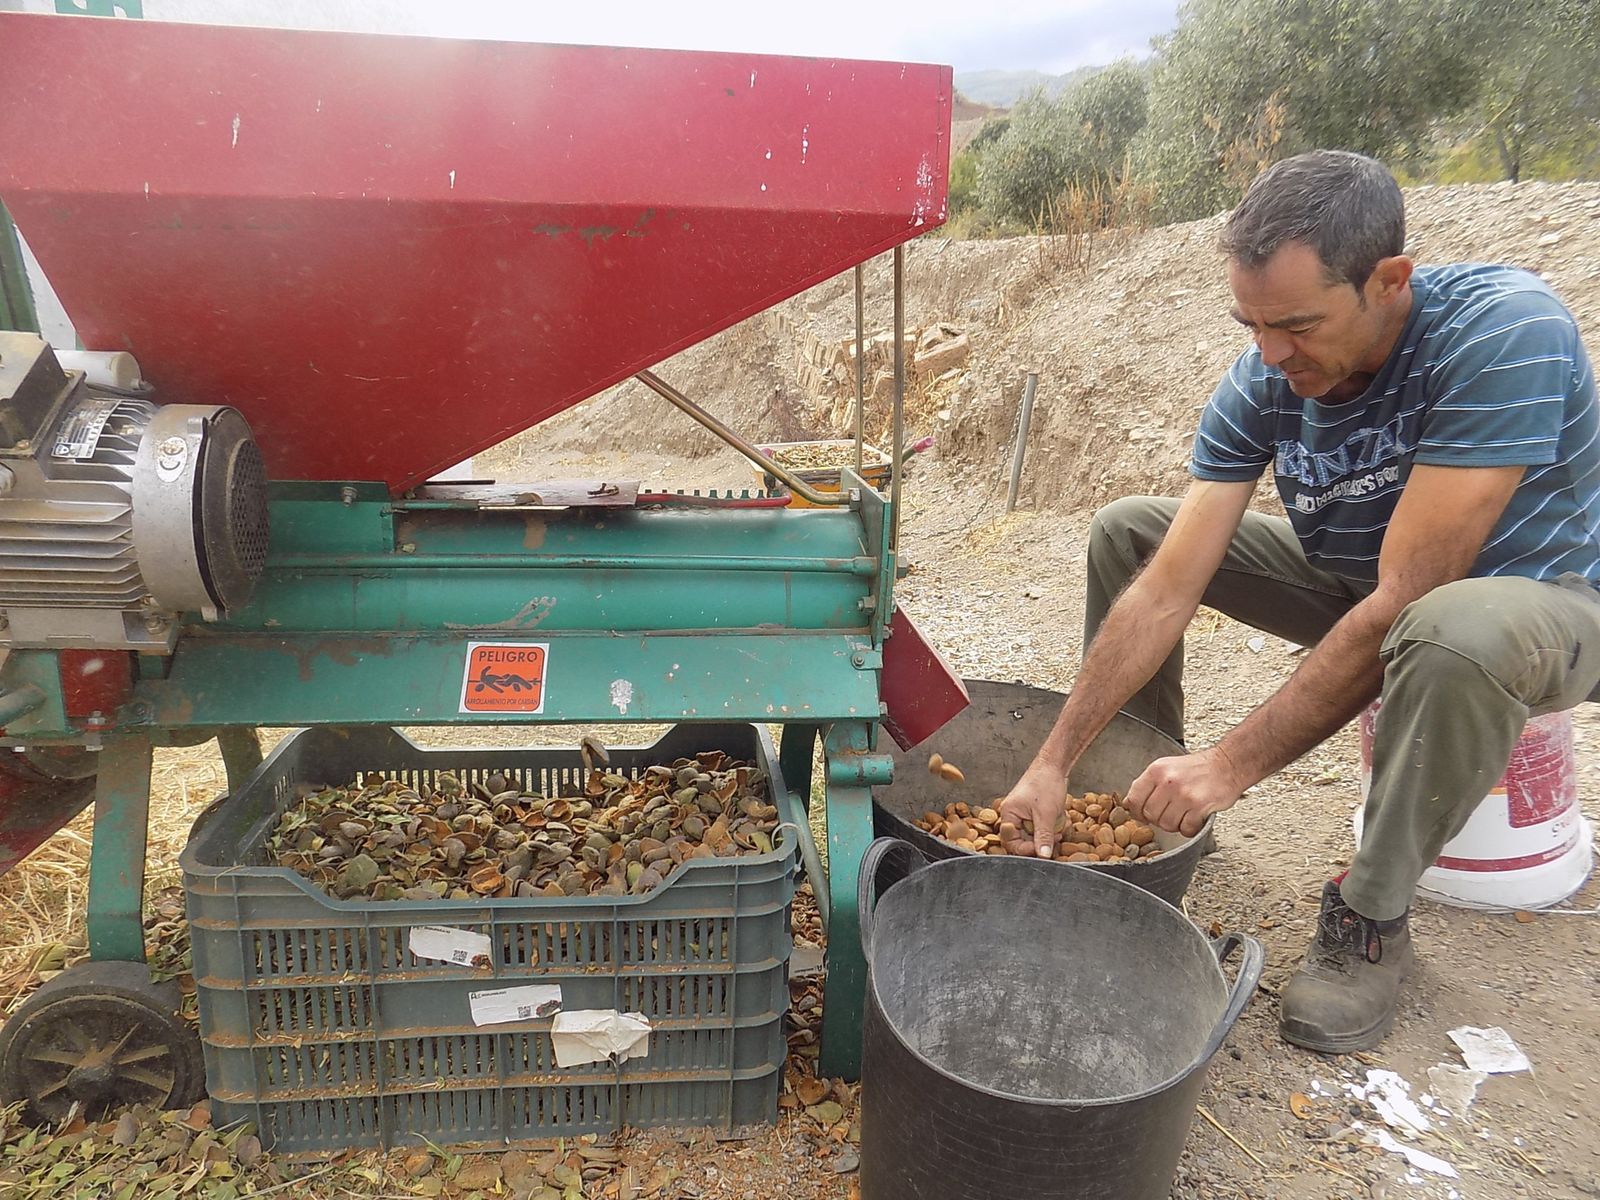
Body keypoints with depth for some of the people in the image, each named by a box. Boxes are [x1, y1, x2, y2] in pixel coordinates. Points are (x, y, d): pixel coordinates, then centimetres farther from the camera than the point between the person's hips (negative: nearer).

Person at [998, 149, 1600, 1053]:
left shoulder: (1505, 333, -32)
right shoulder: (1261, 385, -16)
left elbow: (1403, 604, -35)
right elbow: (1164, 594, -19)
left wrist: (1233, 764, -32)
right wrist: (1054, 765, -23)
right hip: (1361, 583, 5)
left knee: (1456, 635, -42)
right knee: (1126, 530, -5)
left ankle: (1371, 916, -16)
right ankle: (1147, 797, 7)